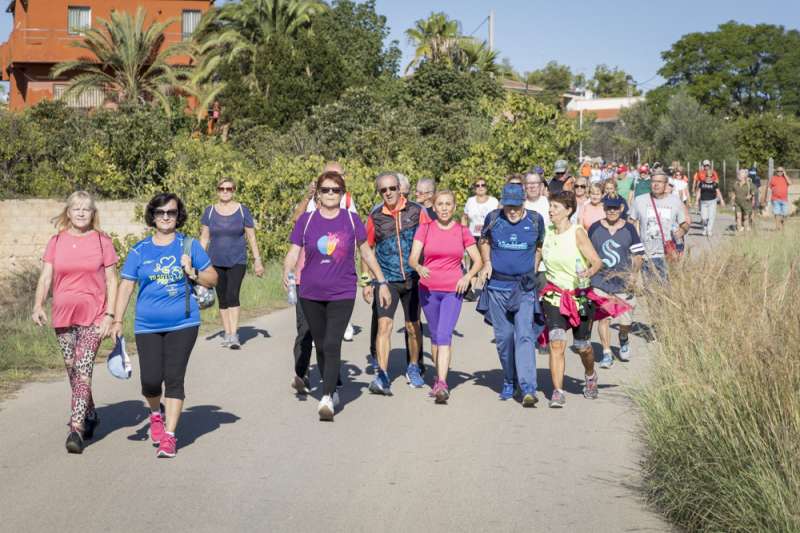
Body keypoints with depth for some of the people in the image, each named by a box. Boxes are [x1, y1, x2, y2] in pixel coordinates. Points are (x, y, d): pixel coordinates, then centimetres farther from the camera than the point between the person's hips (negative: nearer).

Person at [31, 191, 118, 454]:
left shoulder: (103, 241, 0)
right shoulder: (56, 242, 7)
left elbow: (111, 281, 1)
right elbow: (46, 277, 3)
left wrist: (110, 315, -7)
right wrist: (38, 306, -12)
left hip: (93, 316, -3)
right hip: (63, 315, 4)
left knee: (83, 369, -12)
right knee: (72, 370, 12)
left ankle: (76, 428, -12)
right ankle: (90, 417, 31)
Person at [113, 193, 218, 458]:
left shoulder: (189, 246, 3)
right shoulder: (139, 250, 4)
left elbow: (212, 279, 7)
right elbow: (126, 285, 4)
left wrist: (192, 273, -12)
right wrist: (118, 321, -3)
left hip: (182, 324, -1)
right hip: (148, 326, 1)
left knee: (174, 379, -4)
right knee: (150, 380, -3)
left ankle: (169, 436, 5)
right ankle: (156, 413, 31)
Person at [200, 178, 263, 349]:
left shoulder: (242, 210, 1)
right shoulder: (210, 211, 5)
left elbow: (251, 237, 5)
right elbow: (204, 238, 7)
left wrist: (257, 260, 3)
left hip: (237, 262, -2)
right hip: (216, 262, 2)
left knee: (232, 296, -16)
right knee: (222, 299, 7)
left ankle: (234, 335, -17)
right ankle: (227, 334, 17)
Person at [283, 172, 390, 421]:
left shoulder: (352, 220, 2)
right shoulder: (306, 220, 3)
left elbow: (366, 253, 11)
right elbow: (294, 252, 0)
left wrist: (381, 282, 14)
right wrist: (287, 272, -20)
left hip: (342, 294, -2)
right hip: (311, 294, 2)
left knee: (332, 345, -15)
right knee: (321, 346, 12)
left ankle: (326, 399, -16)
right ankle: (333, 391, 30)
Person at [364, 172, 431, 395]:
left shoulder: (416, 212, -1)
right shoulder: (375, 217, 3)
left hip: (413, 278, 0)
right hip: (386, 278, 0)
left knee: (413, 327, 12)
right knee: (384, 325, -14)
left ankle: (413, 368, 34)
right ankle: (382, 376, -16)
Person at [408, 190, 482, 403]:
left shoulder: (462, 231, 3)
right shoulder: (425, 229, 1)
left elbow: (478, 261, 8)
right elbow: (412, 258, -8)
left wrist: (468, 276, -9)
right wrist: (419, 268, -29)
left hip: (453, 290, -2)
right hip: (428, 289, 2)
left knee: (444, 335, -15)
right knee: (435, 335, 14)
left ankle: (442, 384, -21)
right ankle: (440, 375, 30)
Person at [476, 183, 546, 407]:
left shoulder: (535, 220, -1)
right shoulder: (493, 218, -1)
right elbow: (484, 241, 17)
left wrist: (534, 270, 7)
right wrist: (487, 262, 2)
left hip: (525, 288, -2)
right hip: (497, 286, 2)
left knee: (524, 335, -14)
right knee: (503, 337, 8)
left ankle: (528, 388, -18)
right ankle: (509, 381, 26)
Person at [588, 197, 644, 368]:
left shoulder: (629, 229, 3)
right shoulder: (595, 228, 4)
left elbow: (637, 255, 6)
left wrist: (633, 275, -4)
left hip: (624, 282, 0)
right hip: (600, 281, 0)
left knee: (626, 320, 3)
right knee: (602, 317, -6)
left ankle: (623, 340, 36)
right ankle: (607, 353, 4)